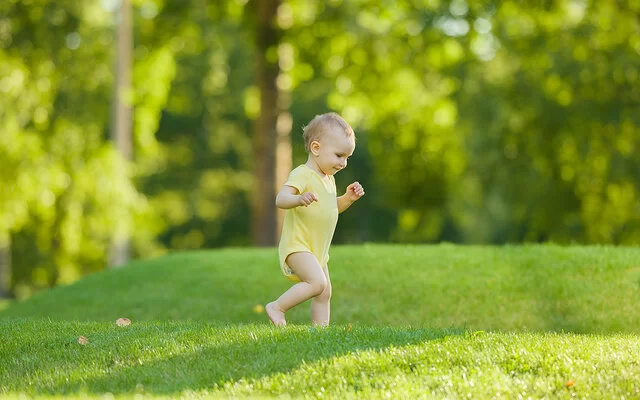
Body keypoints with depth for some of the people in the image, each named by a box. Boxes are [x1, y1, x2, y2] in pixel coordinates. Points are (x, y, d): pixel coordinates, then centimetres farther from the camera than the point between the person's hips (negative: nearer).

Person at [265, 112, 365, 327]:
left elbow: (332, 208, 30)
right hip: (297, 245, -10)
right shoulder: (302, 175, -16)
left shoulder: (328, 178, 15)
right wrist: (299, 199, -49)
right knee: (317, 283, -24)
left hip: (317, 250, 10)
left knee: (324, 293, 10)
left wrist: (348, 198, 10)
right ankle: (277, 307, -12)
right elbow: (281, 199, -28)